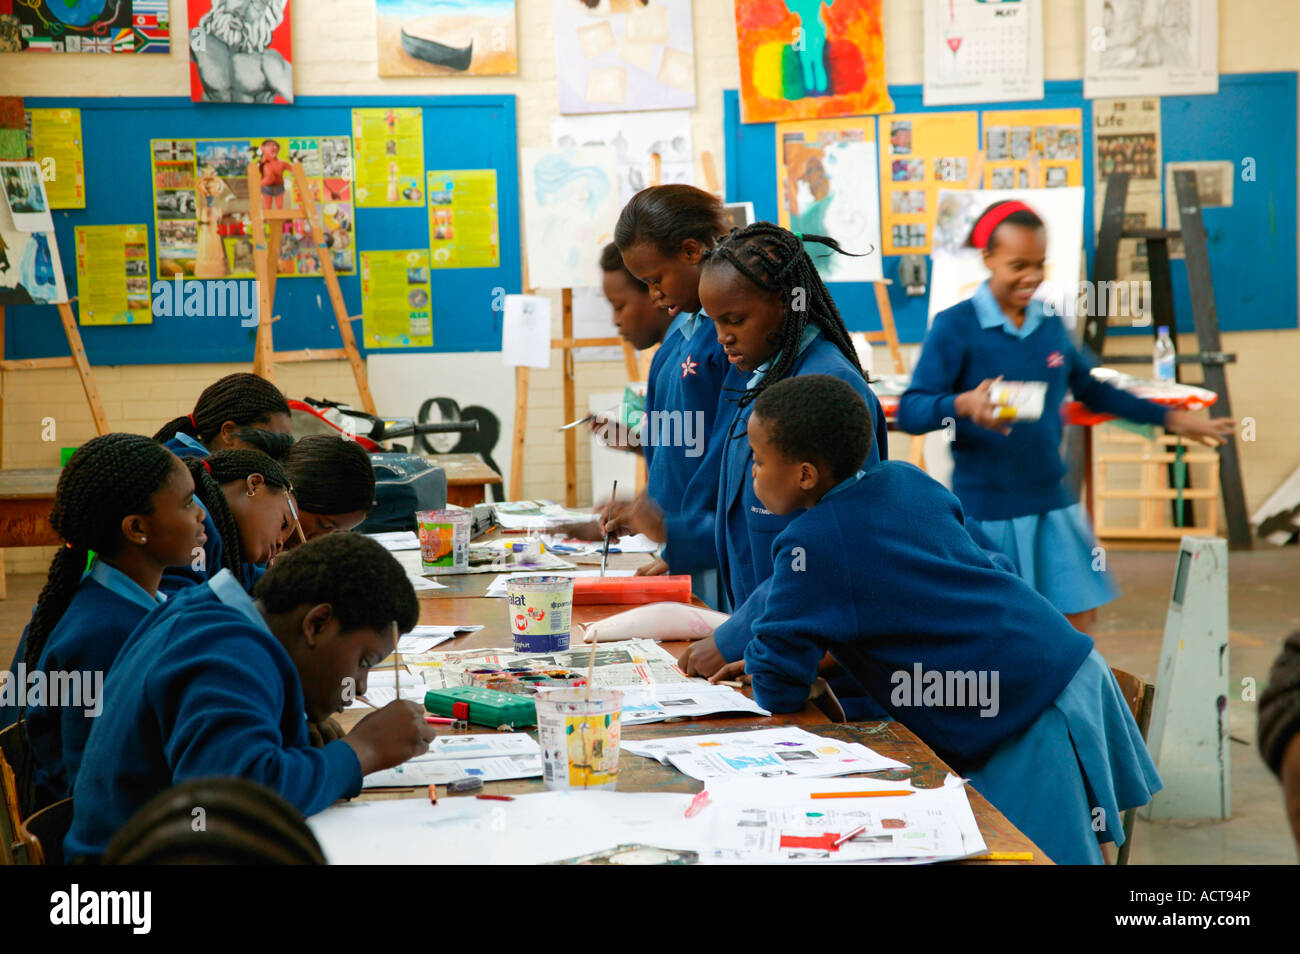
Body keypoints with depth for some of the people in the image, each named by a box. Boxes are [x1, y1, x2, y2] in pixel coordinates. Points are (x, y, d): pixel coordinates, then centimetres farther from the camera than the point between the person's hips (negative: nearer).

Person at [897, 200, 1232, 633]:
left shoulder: (1050, 324, 7)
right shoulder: (954, 327, -10)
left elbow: (1091, 390, 21)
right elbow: (909, 411, -17)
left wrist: (1171, 419, 21)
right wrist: (965, 405, -37)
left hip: (1052, 506, 5)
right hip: (985, 512, -5)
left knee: (1078, 623, 6)